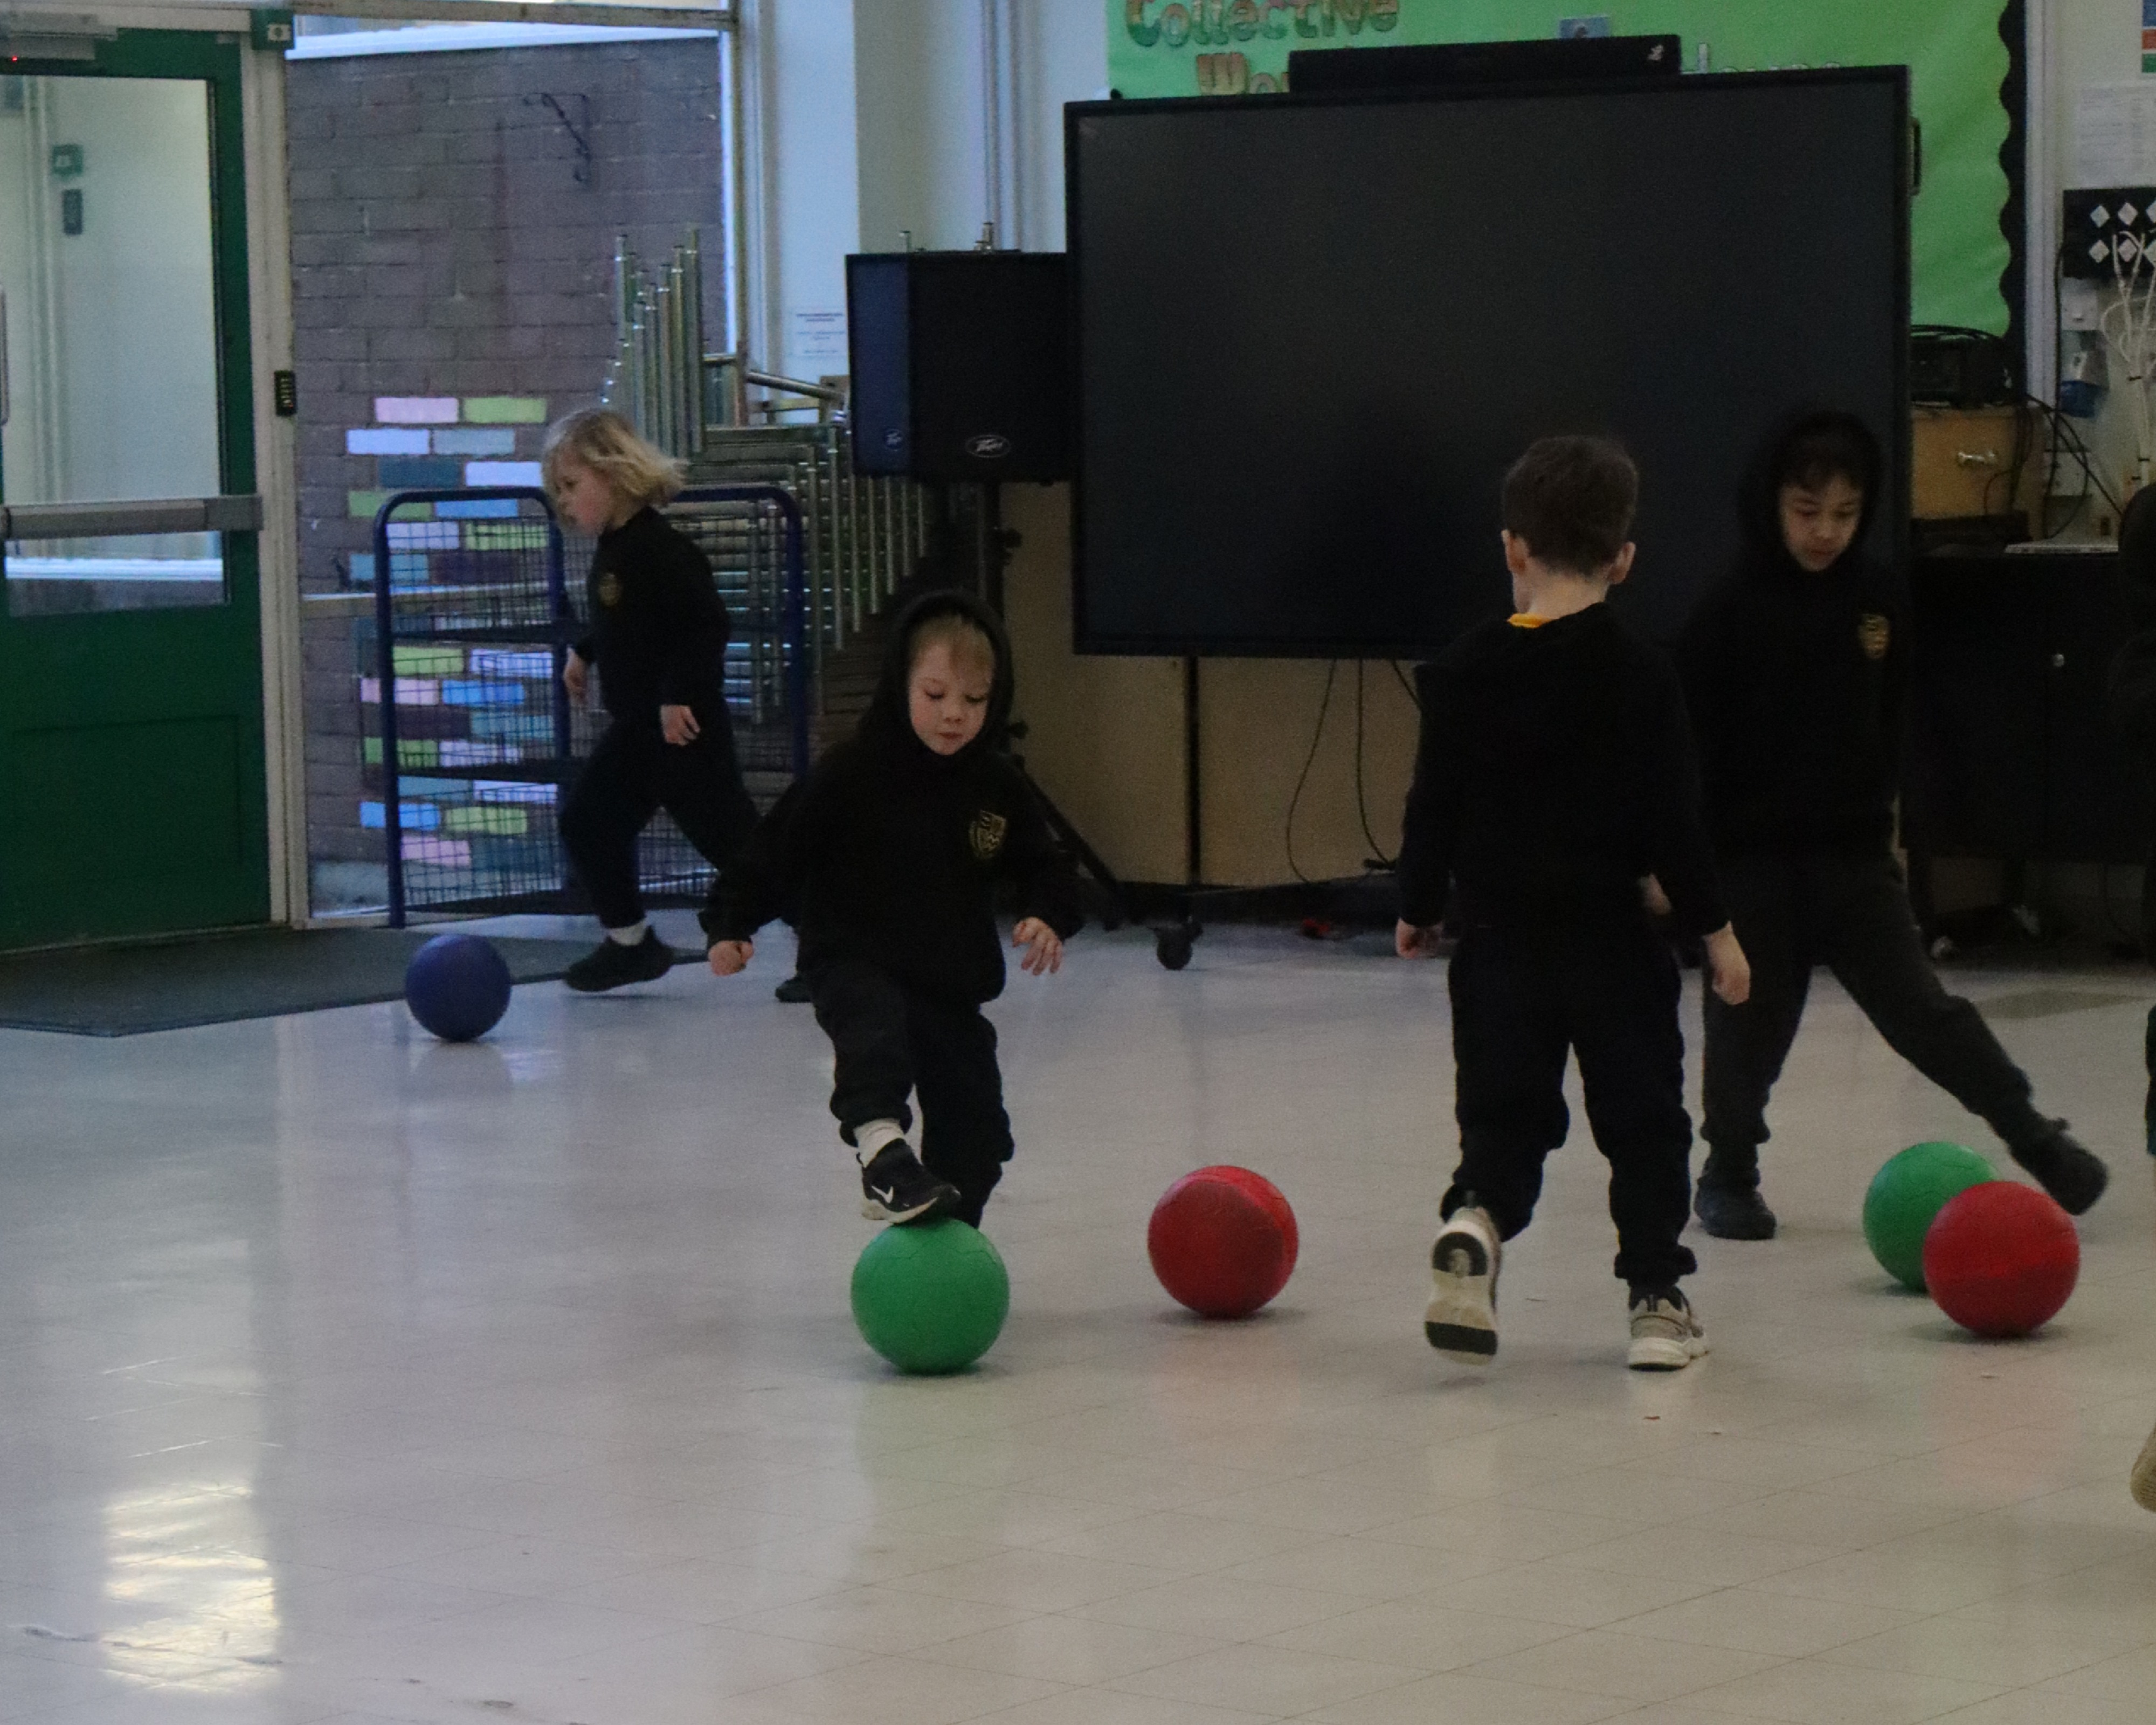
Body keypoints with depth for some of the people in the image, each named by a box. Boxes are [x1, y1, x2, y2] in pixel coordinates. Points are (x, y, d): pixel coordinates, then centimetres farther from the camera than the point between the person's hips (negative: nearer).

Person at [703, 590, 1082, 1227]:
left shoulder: (997, 786, 1)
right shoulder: (853, 773, -12)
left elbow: (1042, 865, 12)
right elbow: (779, 847, -7)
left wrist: (1048, 917, -8)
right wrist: (732, 924, -11)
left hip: (953, 982, 5)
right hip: (854, 964, -5)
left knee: (974, 1127, 7)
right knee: (875, 1034, -38)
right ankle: (883, 1152, -57)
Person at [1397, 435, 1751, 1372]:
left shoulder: (1463, 671, -1)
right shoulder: (1639, 675, -8)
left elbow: (1435, 806, 3)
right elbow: (1670, 819, -7)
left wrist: (1418, 908, 16)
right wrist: (1713, 926, 2)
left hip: (1499, 933, 2)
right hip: (1613, 933, -2)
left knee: (1504, 1112, 9)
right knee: (1642, 1116, 9)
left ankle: (1476, 1221, -19)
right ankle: (1656, 1296, 9)